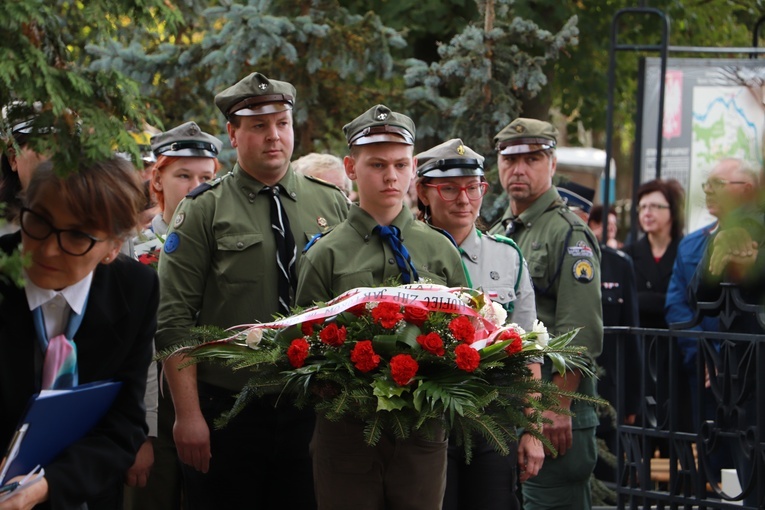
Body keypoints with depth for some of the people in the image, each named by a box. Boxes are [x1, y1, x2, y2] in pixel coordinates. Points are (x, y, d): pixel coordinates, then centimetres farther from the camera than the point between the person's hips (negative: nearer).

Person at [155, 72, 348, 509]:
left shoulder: (332, 204, 7)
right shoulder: (204, 210, -2)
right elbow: (175, 320, -6)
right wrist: (188, 415, -12)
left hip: (311, 410, 2)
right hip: (226, 413, -2)